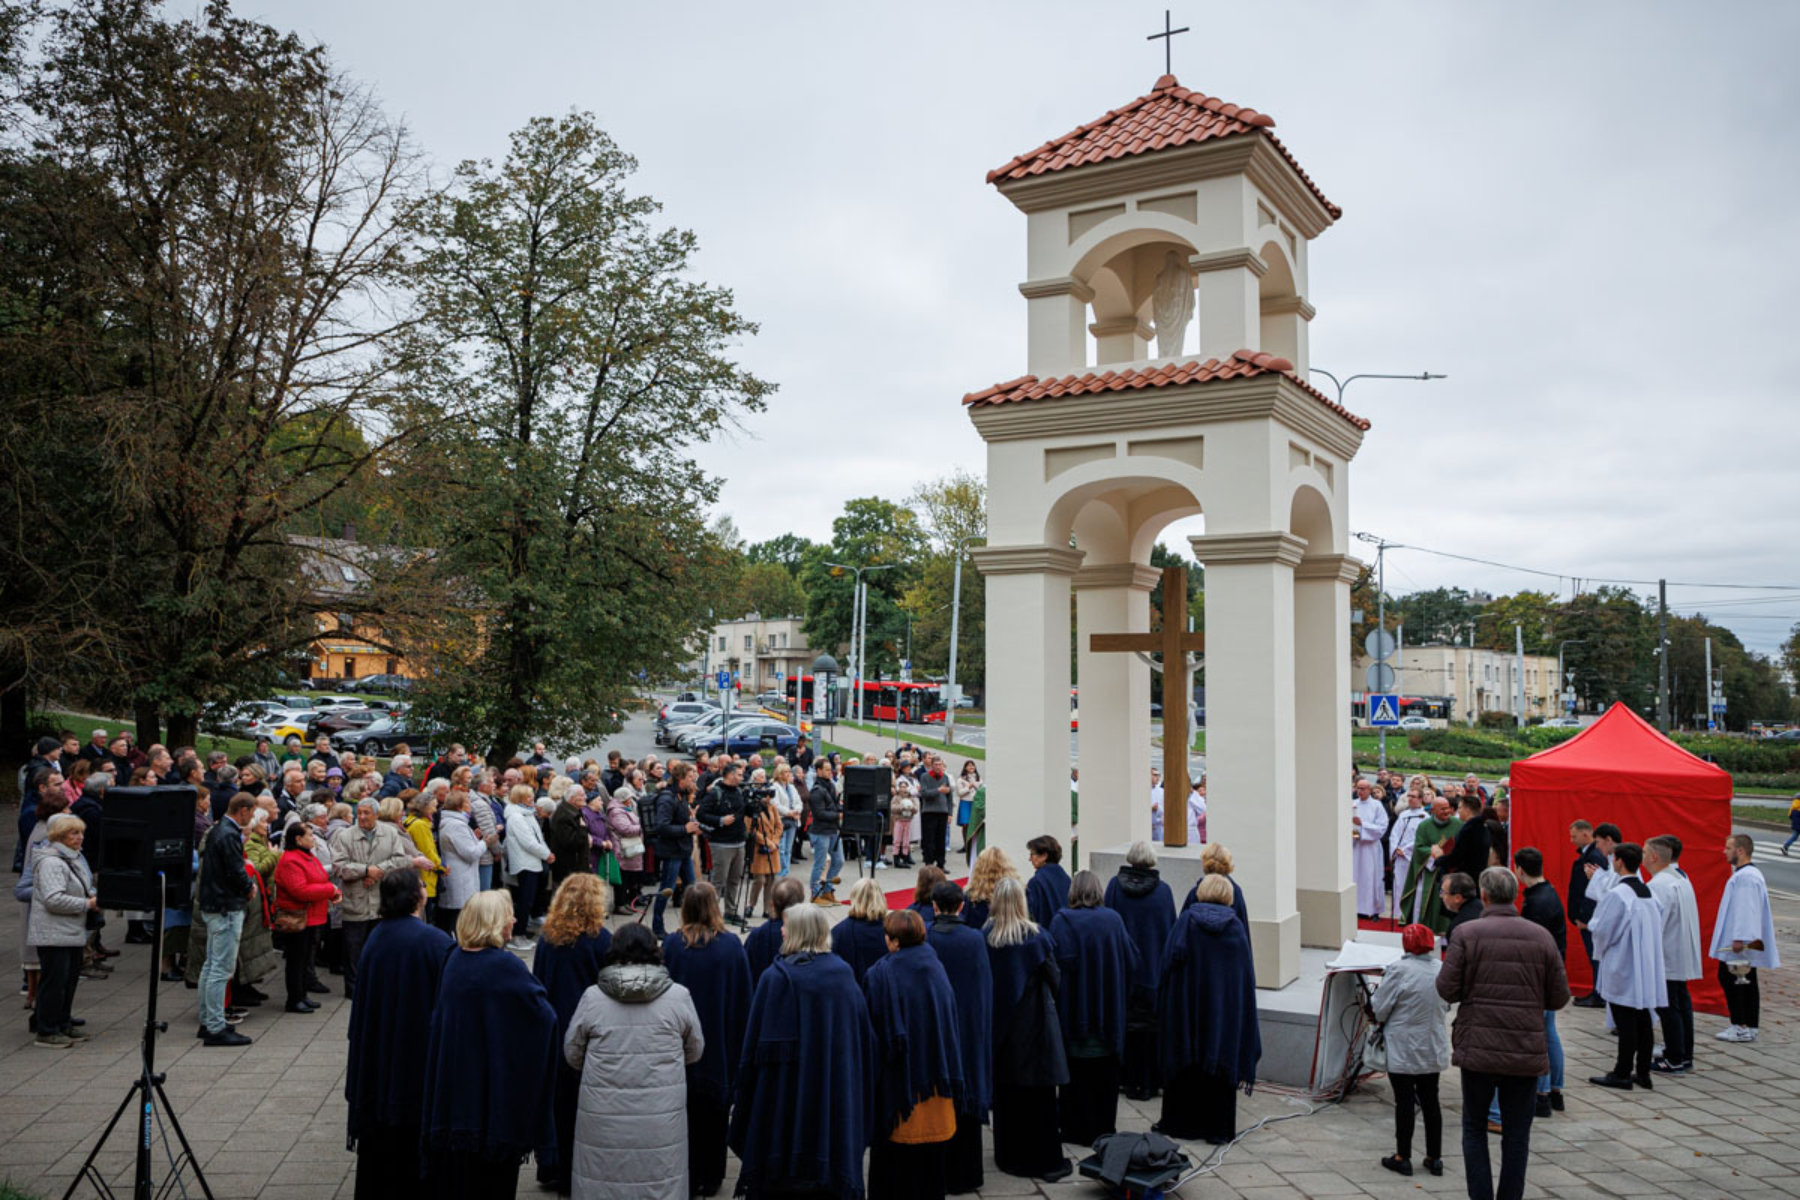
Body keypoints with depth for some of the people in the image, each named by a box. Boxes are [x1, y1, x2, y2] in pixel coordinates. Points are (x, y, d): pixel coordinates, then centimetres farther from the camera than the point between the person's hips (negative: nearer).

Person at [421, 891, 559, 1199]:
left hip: (452, 1078, 6)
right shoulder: (506, 965, -21)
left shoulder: (454, 959, -1)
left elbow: (438, 1015, 10)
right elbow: (544, 1013, -17)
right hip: (495, 1079, -6)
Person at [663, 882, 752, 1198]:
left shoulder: (671, 945, -11)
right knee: (713, 1108, 14)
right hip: (720, 1043, 0)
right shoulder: (732, 947, -12)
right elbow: (744, 1000, -5)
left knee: (683, 1109, 14)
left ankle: (684, 1174, 20)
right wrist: (737, 1043, 7)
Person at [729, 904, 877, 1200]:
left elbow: (755, 1043, -11)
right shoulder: (844, 974, -1)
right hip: (836, 1098, 3)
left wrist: (743, 1100, -1)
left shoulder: (776, 977, -13)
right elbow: (865, 1039, 4)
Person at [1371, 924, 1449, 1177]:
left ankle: (1403, 1157, 11)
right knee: (1430, 1101, 14)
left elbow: (1380, 1008, -13)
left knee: (1404, 1102, 4)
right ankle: (1435, 1158, 21)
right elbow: (1446, 1006, 12)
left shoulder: (1399, 971, -20)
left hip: (1403, 1049, -5)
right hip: (1433, 1049, 5)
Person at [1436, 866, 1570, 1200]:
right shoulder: (1541, 937, 0)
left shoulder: (1467, 934, -9)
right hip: (1526, 1052, 2)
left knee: (1474, 1127, 13)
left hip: (1478, 1048, -2)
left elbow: (1446, 989, -10)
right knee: (1517, 1132, 12)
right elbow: (1559, 997, 2)